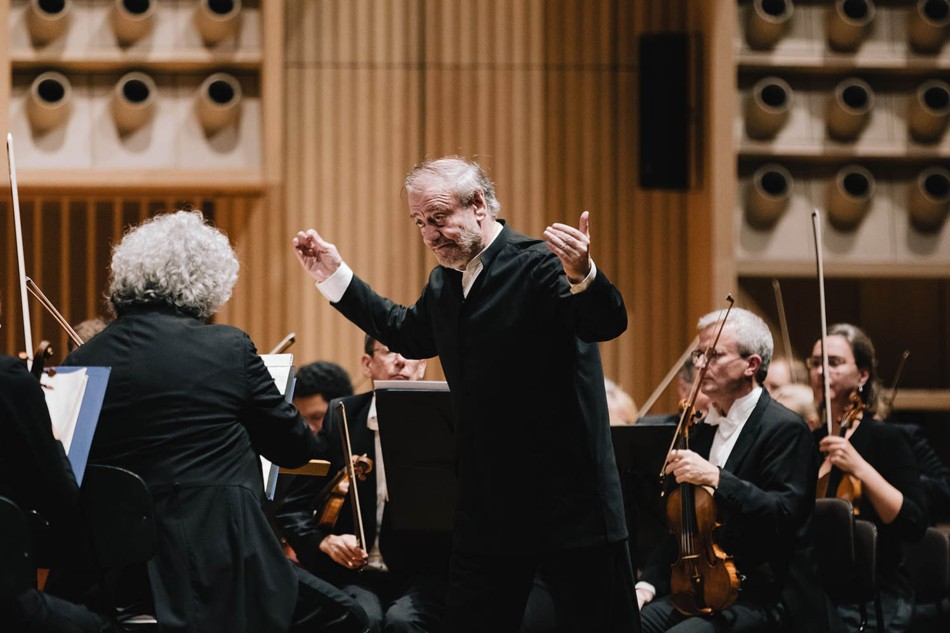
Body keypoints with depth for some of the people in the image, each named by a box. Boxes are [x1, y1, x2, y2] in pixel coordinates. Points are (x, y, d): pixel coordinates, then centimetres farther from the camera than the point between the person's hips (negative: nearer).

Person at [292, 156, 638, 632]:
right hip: (487, 515, 7)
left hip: (571, 506, -7)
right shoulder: (445, 282, 11)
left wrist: (581, 275, -49)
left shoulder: (538, 264, -13)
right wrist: (334, 276, 28)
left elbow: (608, 324, -28)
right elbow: (409, 335, 31)